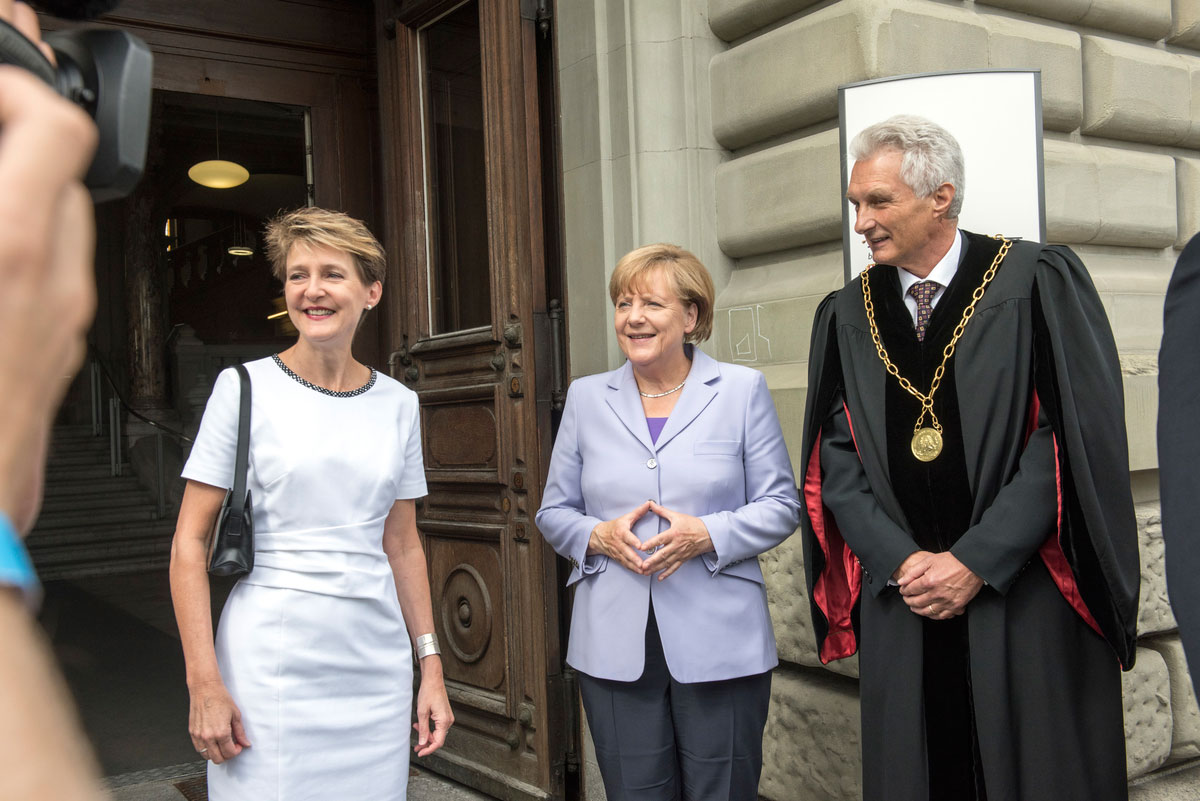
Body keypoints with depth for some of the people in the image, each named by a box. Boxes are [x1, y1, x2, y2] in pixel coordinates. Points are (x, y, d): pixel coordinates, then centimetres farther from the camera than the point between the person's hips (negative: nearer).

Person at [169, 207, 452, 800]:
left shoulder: (397, 403, 6)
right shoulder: (245, 389, -4)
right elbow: (190, 541, -4)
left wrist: (431, 666, 9)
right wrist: (204, 684, -11)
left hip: (377, 670, 3)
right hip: (271, 667, -3)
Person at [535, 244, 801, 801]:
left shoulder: (742, 389, 2)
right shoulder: (587, 397, 9)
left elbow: (781, 505, 1)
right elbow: (554, 513, 11)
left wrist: (706, 535, -15)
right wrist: (598, 536, -10)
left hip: (720, 645, -2)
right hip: (614, 648, 2)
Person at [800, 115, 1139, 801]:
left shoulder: (1038, 284, -4)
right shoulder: (847, 317, 7)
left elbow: (1073, 438, -10)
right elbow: (837, 457, 5)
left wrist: (976, 562, -14)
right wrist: (900, 560, -9)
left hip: (1029, 610, -3)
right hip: (901, 607, 3)